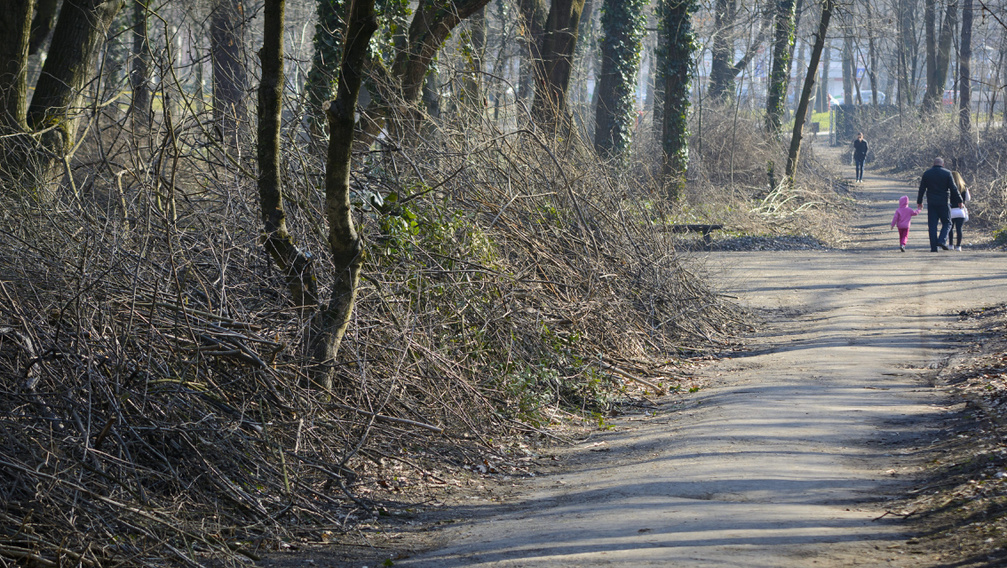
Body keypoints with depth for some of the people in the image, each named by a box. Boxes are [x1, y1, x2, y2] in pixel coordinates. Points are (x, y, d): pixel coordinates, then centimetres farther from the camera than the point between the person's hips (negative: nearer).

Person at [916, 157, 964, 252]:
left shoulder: (926, 174, 6)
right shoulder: (947, 173, -2)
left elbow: (922, 189, 9)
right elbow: (953, 188, -4)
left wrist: (919, 201, 18)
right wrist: (959, 200, 2)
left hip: (931, 203, 2)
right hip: (944, 203, -2)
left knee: (932, 225, 4)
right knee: (947, 223, 8)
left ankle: (934, 247, -2)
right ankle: (942, 240, -14)